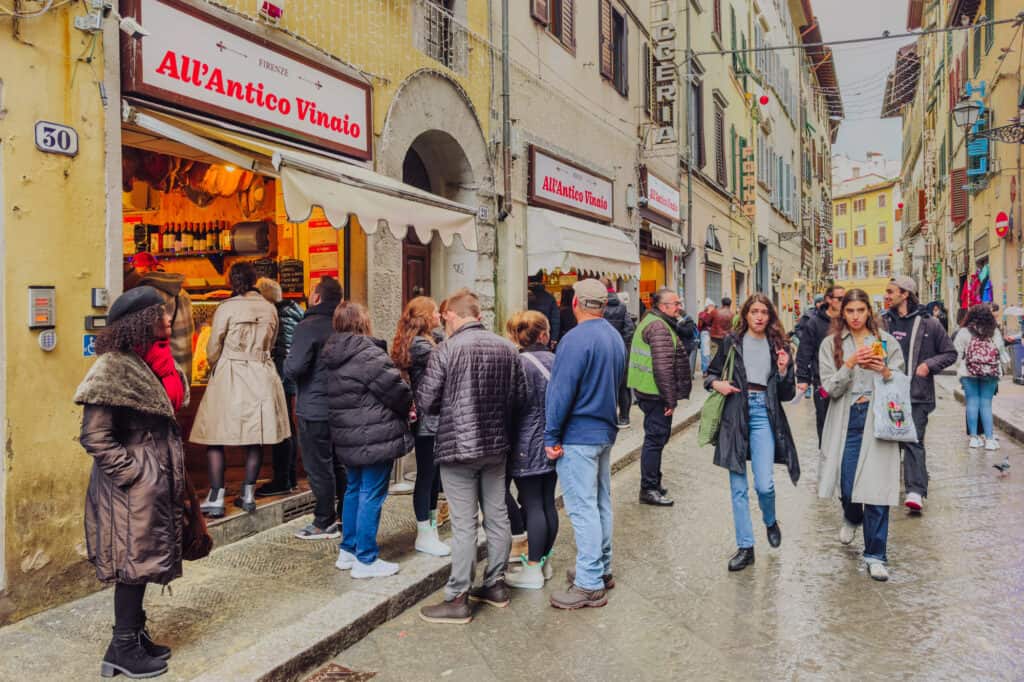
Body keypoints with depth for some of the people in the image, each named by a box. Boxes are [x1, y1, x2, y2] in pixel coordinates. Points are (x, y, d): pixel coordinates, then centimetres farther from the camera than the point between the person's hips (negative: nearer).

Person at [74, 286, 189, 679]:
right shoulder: (114, 367, -18)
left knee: (144, 559, 17)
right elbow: (94, 436, -19)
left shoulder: (156, 363, 7)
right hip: (132, 484, -8)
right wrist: (132, 472, -17)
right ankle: (122, 649, 17)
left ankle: (135, 634, 31)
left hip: (158, 478, 8)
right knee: (134, 560, 2)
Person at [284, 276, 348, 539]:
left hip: (314, 410, -7)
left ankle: (325, 523, 10)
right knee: (339, 464, 16)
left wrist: (287, 360, -1)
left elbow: (294, 369, -22)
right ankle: (345, 517, 25)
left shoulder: (308, 327, -15)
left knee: (318, 467, 2)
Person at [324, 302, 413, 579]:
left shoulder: (332, 357, 9)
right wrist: (407, 407, 4)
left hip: (346, 439, 9)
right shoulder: (368, 355, -18)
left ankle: (347, 550, 29)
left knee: (354, 489, 20)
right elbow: (396, 390, -19)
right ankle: (365, 560, 6)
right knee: (372, 495, -1)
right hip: (375, 438, -9)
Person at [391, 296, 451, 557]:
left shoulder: (424, 341, 16)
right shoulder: (420, 345, -16)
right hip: (427, 420, -10)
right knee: (426, 476, -1)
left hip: (432, 420, 10)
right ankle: (424, 536, 10)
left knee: (433, 475, 17)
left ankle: (430, 525, 29)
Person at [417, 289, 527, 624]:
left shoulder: (446, 351, -13)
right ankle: (496, 584, 28)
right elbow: (520, 396, 5)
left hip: (458, 447, -5)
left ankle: (458, 600, 9)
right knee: (498, 517, 15)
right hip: (497, 445, 5)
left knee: (464, 525, 0)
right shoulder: (507, 348, 2)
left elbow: (426, 402, -12)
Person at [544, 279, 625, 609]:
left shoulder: (577, 338, -18)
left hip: (577, 436, -9)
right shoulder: (616, 337, 9)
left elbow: (561, 391, -19)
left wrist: (551, 436, -14)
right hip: (605, 431, 9)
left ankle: (590, 585, 1)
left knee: (582, 508, -4)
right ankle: (602, 570, 29)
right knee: (601, 503, 17)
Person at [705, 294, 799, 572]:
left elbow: (787, 395, 9)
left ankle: (770, 521, 27)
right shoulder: (732, 342, 6)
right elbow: (711, 373, 15)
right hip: (734, 413, 0)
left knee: (764, 484, -7)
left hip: (764, 413, 0)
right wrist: (716, 383, -6)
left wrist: (784, 371, -8)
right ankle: (745, 547, 15)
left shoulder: (777, 345, 8)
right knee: (738, 487, 4)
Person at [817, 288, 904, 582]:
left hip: (878, 418, 0)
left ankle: (875, 555, 8)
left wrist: (885, 373, -14)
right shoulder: (831, 344, 5)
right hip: (846, 420, 1)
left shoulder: (887, 342, 6)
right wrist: (850, 365, -17)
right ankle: (852, 518, 41)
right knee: (847, 482, 3)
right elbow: (830, 388, -2)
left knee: (876, 486, -5)